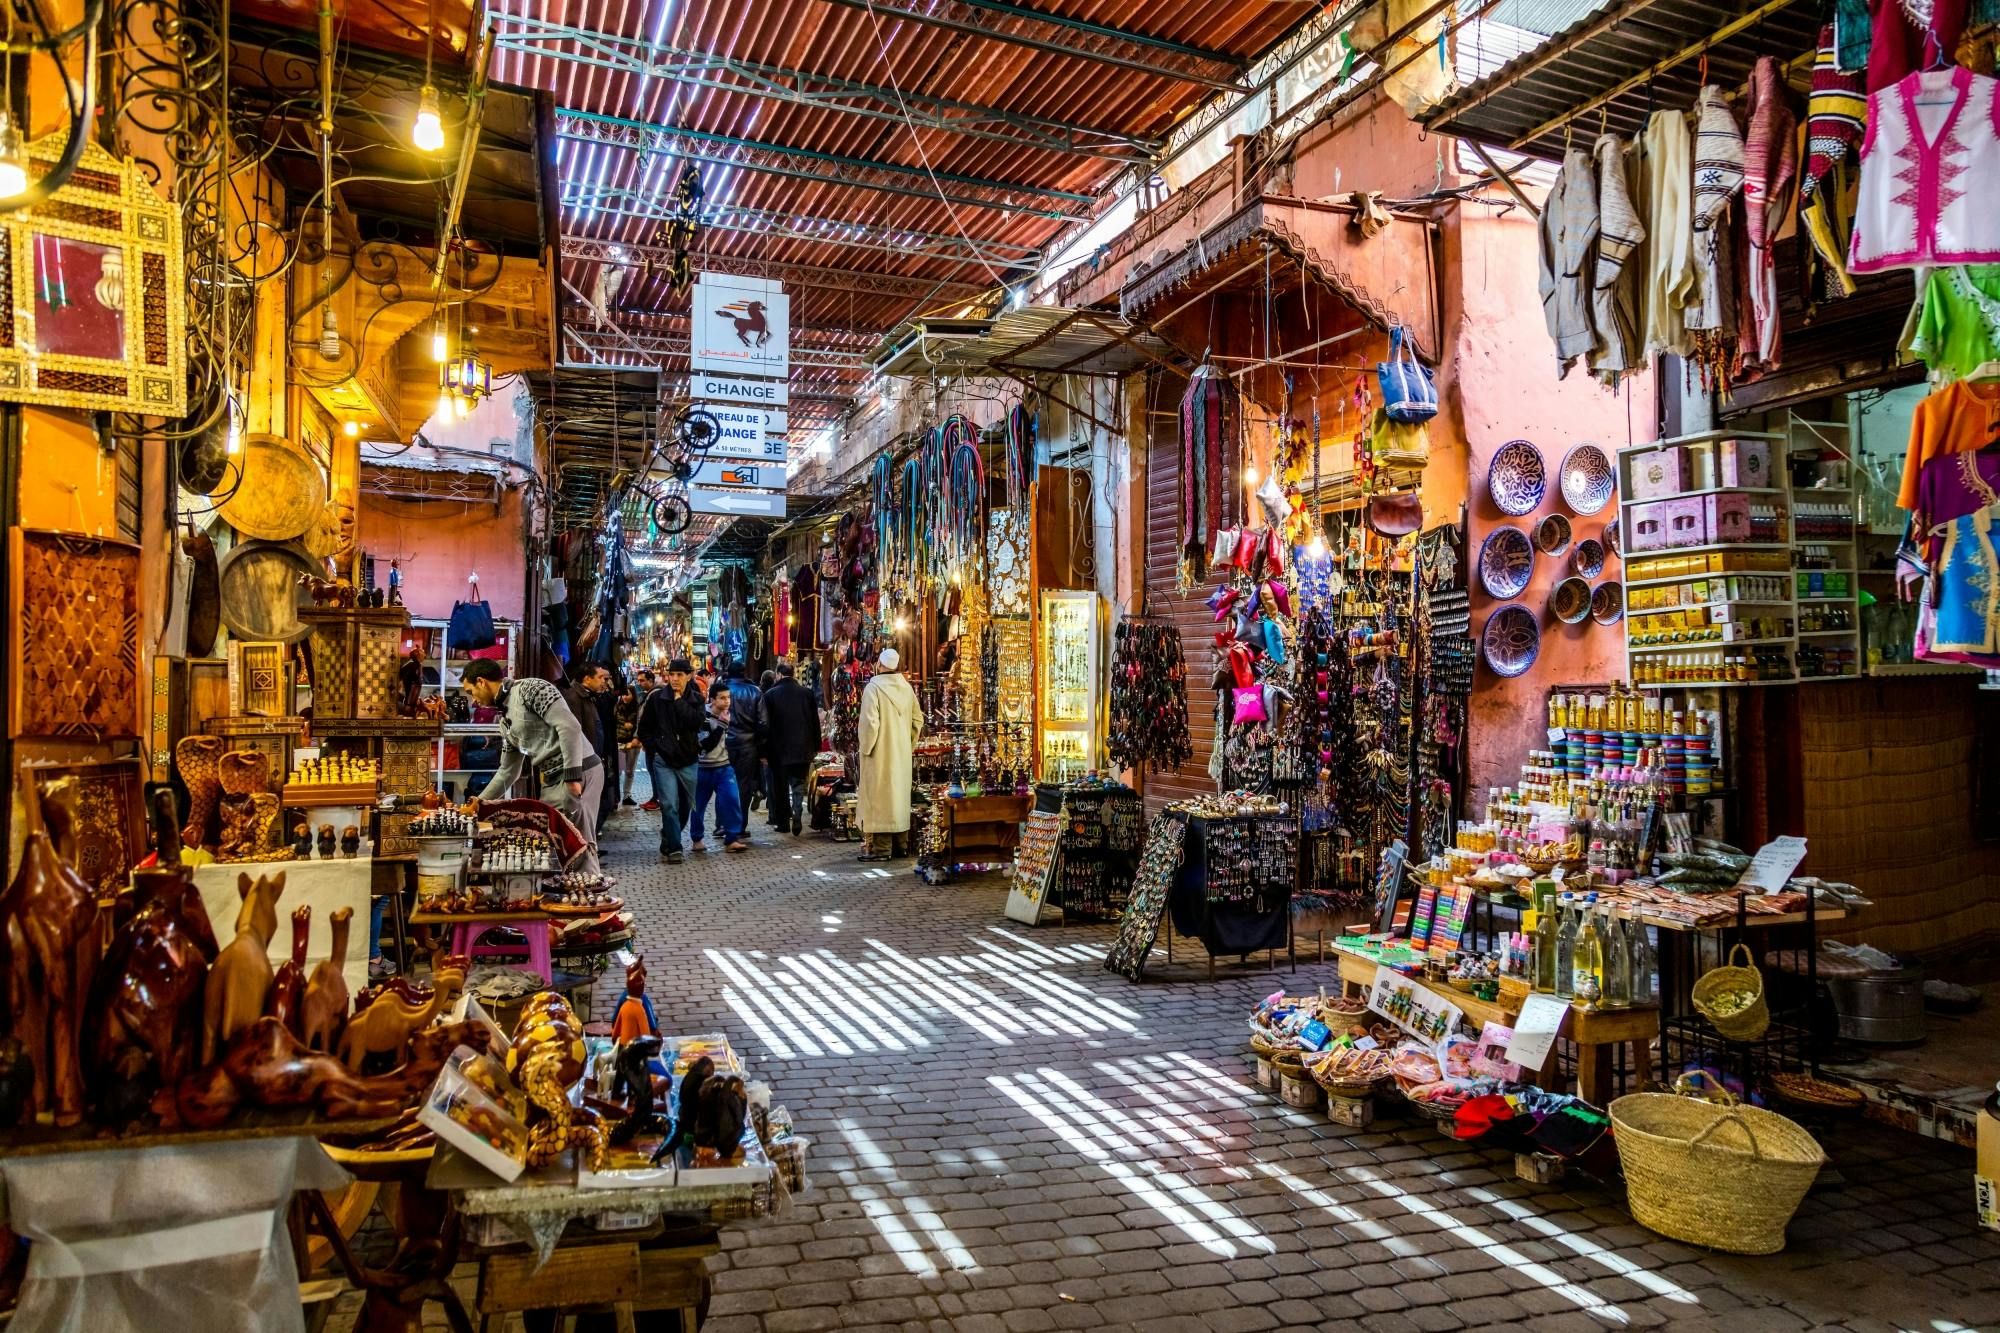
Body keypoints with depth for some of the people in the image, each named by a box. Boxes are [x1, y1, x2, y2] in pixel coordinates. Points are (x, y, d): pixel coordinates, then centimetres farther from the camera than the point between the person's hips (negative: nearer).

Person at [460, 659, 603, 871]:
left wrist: (572, 775, -23)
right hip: (551, 781, 9)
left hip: (579, 773, -9)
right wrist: (480, 801, 25)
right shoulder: (506, 720, 21)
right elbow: (507, 771, 28)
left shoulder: (530, 689, -7)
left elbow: (569, 726, -18)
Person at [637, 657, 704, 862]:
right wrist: (653, 747, 2)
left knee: (686, 804, 11)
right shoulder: (656, 697, 1)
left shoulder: (695, 699, 4)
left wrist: (679, 699, -13)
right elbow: (644, 727, 10)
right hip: (663, 760, -2)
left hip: (688, 760, 2)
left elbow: (695, 722, -16)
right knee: (669, 805, -11)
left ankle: (669, 841, 30)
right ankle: (673, 848, -4)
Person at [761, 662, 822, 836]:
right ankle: (797, 812, -17)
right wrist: (816, 746, 13)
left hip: (779, 750, -1)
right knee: (798, 783, 7)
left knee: (780, 786, 11)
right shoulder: (807, 693, 0)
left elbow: (766, 725, -4)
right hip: (803, 749, 1)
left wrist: (764, 751, 2)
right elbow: (815, 721, 4)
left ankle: (782, 821, 16)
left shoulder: (770, 694, -5)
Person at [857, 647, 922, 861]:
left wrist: (866, 748, -9)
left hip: (880, 753, -6)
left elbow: (870, 722, -20)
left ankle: (881, 848, 0)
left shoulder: (873, 688, -15)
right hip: (902, 753, 6)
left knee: (879, 797, -1)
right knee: (899, 795, 14)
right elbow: (917, 720, 7)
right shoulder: (907, 688, 3)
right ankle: (901, 845, 21)